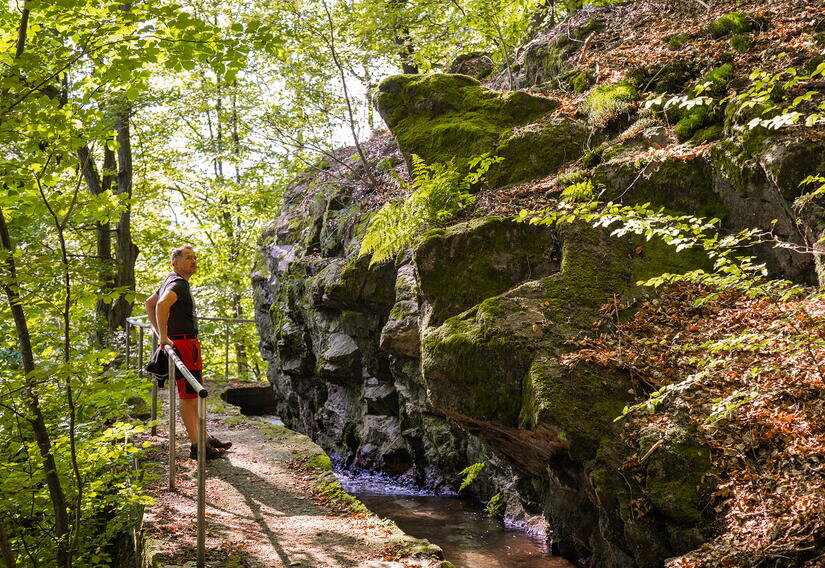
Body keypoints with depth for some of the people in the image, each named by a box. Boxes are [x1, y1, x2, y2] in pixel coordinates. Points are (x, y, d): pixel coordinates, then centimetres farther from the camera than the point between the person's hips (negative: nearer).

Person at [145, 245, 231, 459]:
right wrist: (164, 336, -33)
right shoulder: (178, 283, -15)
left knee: (193, 394, 16)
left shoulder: (170, 282, 18)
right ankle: (197, 446, -3)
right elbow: (162, 304, -36)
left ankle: (204, 438, 25)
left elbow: (149, 304, 31)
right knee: (188, 396, -7)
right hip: (183, 344, -11)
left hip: (188, 343, 11)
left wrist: (160, 334, 26)